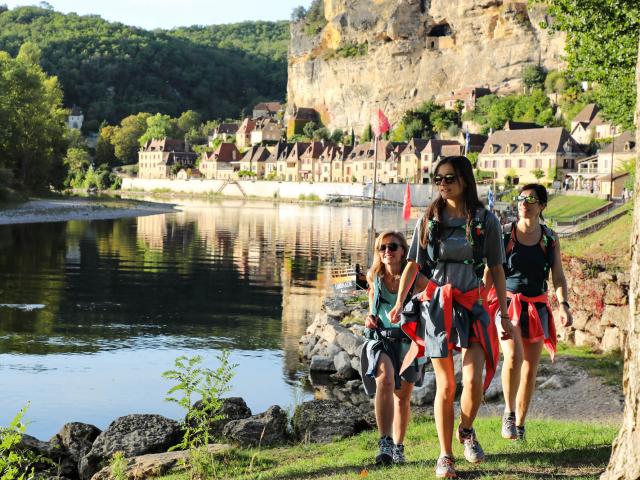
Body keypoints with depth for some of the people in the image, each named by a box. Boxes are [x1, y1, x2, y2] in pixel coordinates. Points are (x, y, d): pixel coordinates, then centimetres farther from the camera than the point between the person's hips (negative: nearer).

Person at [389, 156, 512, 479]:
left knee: (473, 381, -15)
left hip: (473, 305, -1)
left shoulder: (486, 221, 1)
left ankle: (466, 431, 17)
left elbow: (497, 270, 5)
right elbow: (412, 265, 6)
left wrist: (505, 315, 4)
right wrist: (399, 303, -6)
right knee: (445, 385, 4)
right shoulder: (429, 220, 4)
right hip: (437, 305, 1)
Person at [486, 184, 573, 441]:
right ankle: (509, 412, -5)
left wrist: (563, 304, -11)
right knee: (514, 355, -25)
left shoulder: (550, 238, 5)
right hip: (507, 303, -3)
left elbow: (559, 277, 5)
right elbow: (489, 273, 1)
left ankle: (519, 424, 18)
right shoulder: (503, 234, -1)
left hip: (537, 307, 3)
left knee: (530, 368, 4)